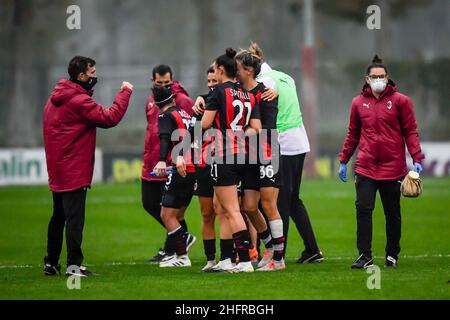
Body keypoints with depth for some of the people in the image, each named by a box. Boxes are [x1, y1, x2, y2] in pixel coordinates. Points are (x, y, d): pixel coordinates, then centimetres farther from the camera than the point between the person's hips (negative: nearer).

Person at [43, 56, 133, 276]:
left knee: (58, 217, 17)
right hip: (74, 172, -9)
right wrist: (125, 92, -10)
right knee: (74, 219, -8)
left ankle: (51, 263, 23)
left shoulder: (55, 98, 12)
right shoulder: (79, 101, -17)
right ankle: (74, 265, -10)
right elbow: (110, 118, -20)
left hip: (56, 171, 9)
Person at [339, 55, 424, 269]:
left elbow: (410, 131, -1)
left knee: (392, 214, 7)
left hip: (393, 168, -1)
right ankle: (364, 256, -7)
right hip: (365, 168, 2)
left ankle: (392, 255, 21)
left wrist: (417, 158, -11)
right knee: (363, 209, -10)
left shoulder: (400, 101, 0)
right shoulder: (358, 103, 8)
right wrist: (343, 160, 14)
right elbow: (353, 134, 17)